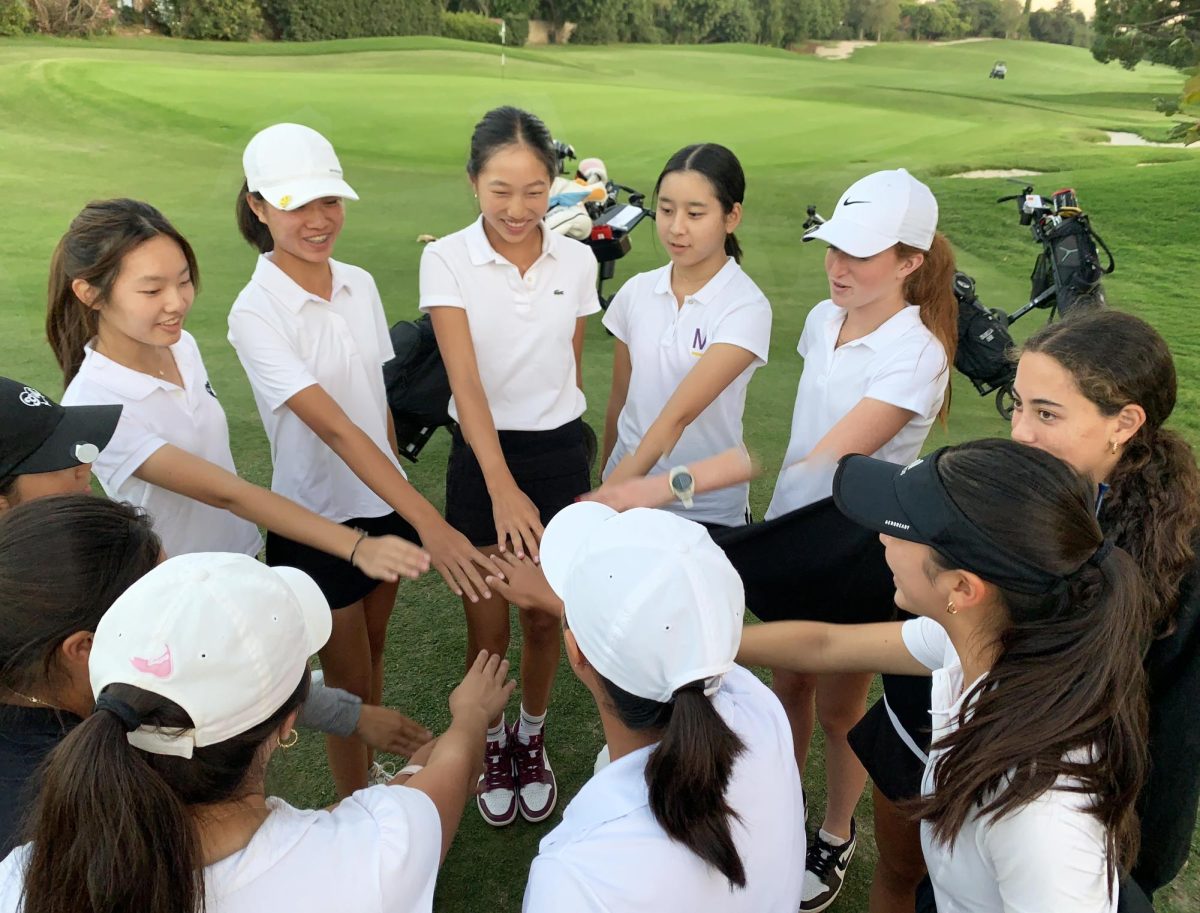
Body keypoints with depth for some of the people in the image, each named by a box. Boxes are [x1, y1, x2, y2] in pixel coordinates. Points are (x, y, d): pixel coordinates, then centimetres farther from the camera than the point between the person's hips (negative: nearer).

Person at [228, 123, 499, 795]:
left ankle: (373, 778, 45)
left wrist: (401, 492, 7)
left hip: (386, 502, 5)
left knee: (373, 655, 22)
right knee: (348, 677, 12)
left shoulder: (360, 284, -1)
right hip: (318, 520, -5)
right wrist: (430, 523, -35)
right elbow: (335, 428, -29)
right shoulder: (257, 313, -20)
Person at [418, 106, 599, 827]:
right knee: (487, 627, 9)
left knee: (546, 618, 13)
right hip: (482, 458, -2)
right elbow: (465, 381, -20)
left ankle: (533, 738, 39)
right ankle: (492, 743, 37)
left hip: (560, 452, 2)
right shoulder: (447, 261, -11)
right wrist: (503, 486, -32)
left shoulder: (577, 262, -2)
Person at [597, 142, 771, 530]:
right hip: (626, 487, 4)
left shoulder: (746, 308, -16)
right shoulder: (636, 291, -1)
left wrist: (607, 497, -29)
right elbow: (619, 399, 6)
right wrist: (607, 480, 10)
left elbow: (678, 415, -24)